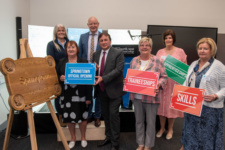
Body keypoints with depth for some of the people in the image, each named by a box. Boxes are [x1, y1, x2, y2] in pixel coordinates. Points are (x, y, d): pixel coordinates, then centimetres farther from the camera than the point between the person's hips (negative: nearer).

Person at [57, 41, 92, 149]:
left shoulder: (83, 62, -2)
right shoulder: (61, 62, 6)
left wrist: (89, 97, -8)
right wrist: (60, 78, -14)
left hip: (80, 95, -2)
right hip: (66, 95, 2)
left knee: (82, 117, 7)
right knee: (69, 117, 10)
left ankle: (83, 138, 31)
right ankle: (73, 138, 32)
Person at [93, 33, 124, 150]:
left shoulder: (118, 53, -7)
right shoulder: (96, 54, 10)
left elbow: (118, 69, -16)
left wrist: (103, 78, -23)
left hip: (114, 90, -5)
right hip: (101, 90, 6)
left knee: (113, 115, -1)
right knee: (105, 114, 16)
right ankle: (108, 137, 35)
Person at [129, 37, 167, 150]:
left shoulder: (157, 61, -5)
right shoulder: (134, 60, 7)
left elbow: (164, 76, -2)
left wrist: (158, 84, -19)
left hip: (151, 97, -3)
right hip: (136, 96, 4)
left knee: (150, 122, 9)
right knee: (139, 121, 16)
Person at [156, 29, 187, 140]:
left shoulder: (180, 51, 2)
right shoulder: (160, 52, 9)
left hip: (174, 82, -2)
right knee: (161, 103, 6)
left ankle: (170, 129, 25)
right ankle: (162, 128, 26)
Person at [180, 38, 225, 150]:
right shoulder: (194, 64, 11)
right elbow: (187, 82, 18)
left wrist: (215, 96, -25)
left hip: (209, 107, -6)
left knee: (207, 134, 8)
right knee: (191, 131, 20)